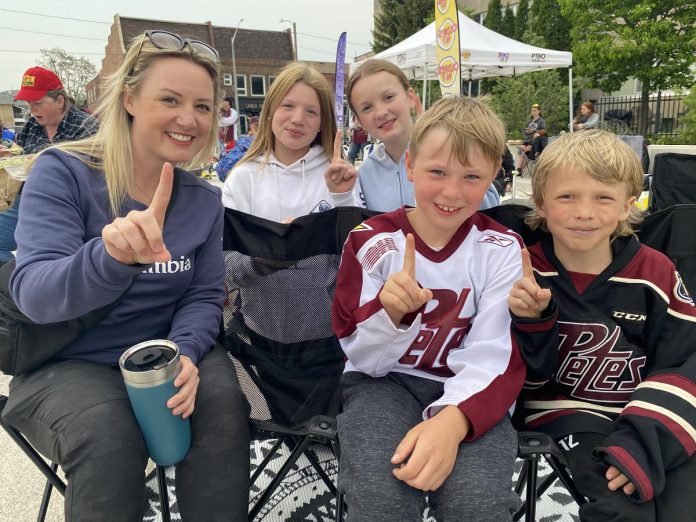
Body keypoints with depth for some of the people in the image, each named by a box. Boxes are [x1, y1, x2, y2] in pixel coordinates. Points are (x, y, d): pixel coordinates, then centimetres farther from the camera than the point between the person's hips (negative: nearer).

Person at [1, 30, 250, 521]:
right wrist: (113, 257, -46)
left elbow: (204, 295, 1)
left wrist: (184, 353, -22)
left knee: (223, 402, -25)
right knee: (109, 432, -31)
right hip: (64, 365, -2)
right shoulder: (63, 172, -13)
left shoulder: (205, 199, 0)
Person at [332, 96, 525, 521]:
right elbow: (363, 358, -4)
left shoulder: (501, 249, -4)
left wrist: (450, 421, -31)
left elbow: (495, 359, -12)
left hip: (467, 392, 1)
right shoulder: (372, 240, -4)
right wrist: (389, 311, -26)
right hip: (385, 381, 0)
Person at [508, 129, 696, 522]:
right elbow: (528, 377, -2)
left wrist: (644, 438, -18)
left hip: (653, 418, 3)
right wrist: (532, 322, -23)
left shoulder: (656, 273, 0)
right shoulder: (527, 275, -3)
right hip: (566, 412, -2)